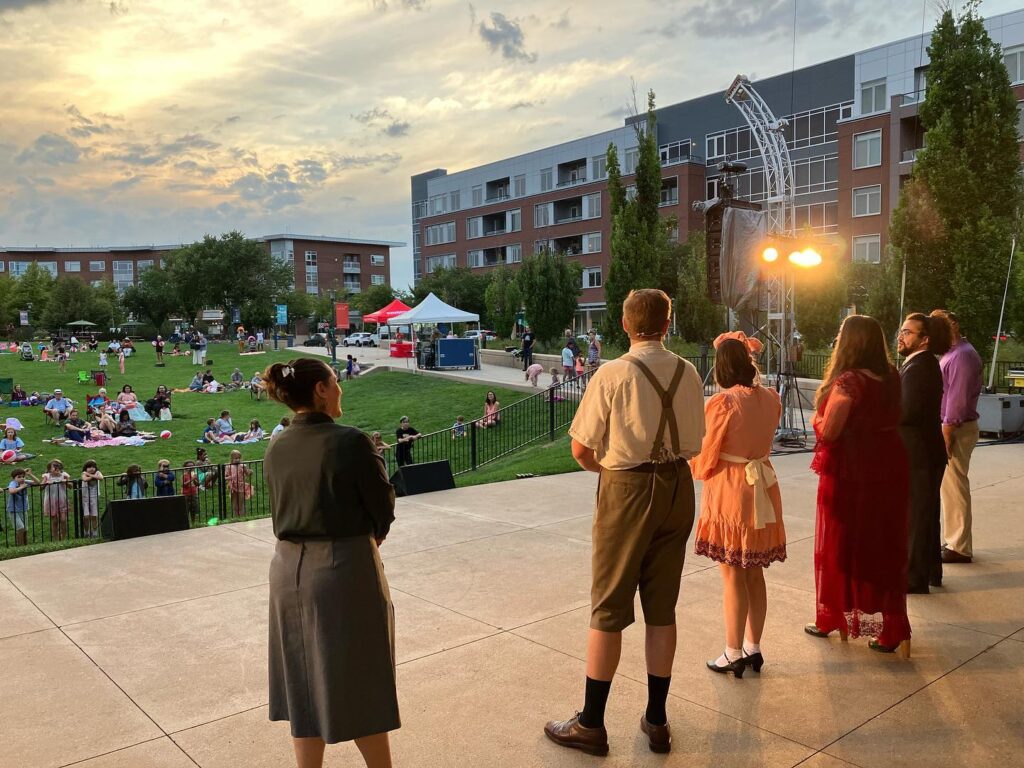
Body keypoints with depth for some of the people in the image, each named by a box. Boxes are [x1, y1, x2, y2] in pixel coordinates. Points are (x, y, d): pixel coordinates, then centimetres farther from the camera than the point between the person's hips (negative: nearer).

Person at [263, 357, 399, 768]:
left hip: (290, 569, 6)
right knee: (360, 687, 11)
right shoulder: (351, 441, -17)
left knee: (302, 686, 17)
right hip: (344, 569, -5)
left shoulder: (276, 448, 1)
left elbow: (285, 509, 8)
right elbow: (384, 507, -9)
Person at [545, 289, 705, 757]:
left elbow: (581, 449, -9)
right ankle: (657, 722, 27)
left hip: (627, 490, -5)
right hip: (679, 487, 5)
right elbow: (693, 444, 9)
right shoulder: (688, 374, 3)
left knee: (609, 609, 6)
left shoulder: (612, 375, -13)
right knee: (662, 608, 14)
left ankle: (591, 725, 18)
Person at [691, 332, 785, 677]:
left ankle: (733, 655, 15)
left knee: (733, 576, 4)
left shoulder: (721, 403, -18)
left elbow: (705, 459, -12)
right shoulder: (770, 398, 0)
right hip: (763, 489, 6)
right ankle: (753, 648, 26)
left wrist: (698, 470, 11)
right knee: (755, 573, 15)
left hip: (729, 492, -6)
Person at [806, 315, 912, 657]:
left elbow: (827, 432, -18)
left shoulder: (848, 382, -18)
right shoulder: (891, 378, 4)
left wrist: (818, 416, 1)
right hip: (889, 471, 6)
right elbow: (891, 420, 13)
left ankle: (831, 618, 26)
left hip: (850, 474, -6)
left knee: (841, 546, 10)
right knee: (885, 548, 12)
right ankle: (890, 629, 16)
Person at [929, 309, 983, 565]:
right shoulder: (953, 353, 16)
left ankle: (959, 547, 2)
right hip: (951, 426, 10)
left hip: (956, 429, -10)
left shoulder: (962, 355, -15)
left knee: (953, 486, -5)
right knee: (952, 486, 14)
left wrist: (946, 433, -21)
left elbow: (957, 397, -20)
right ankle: (955, 541, 23)